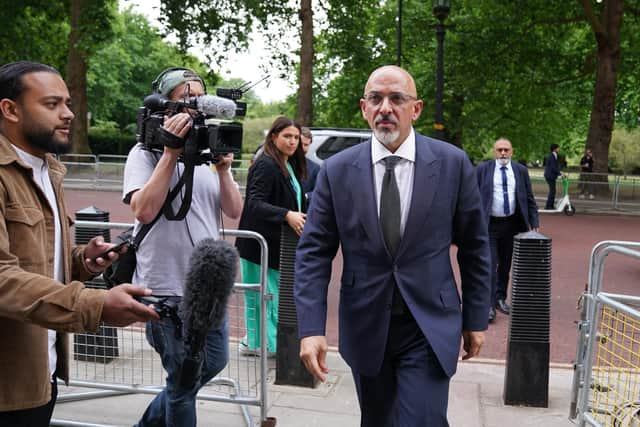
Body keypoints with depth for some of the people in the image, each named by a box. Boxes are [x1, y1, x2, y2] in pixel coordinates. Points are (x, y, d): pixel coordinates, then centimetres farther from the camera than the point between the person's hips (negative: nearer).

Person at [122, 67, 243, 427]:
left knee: (214, 362, 19)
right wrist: (172, 151, -21)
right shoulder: (146, 153, -7)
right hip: (168, 287, -7)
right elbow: (144, 210, -22)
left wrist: (223, 169, -14)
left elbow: (235, 211, 2)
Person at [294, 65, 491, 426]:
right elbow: (314, 253, -4)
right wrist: (311, 328, -12)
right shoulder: (337, 170, -4)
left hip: (429, 328, -2)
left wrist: (476, 318, 6)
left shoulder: (452, 163, -6)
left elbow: (474, 247, 2)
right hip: (365, 326, 2)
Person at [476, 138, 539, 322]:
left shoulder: (520, 170, 6)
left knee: (505, 265, 13)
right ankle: (489, 304, -5)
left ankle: (500, 299, 28)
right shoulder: (483, 169, 0)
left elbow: (529, 198, 10)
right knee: (490, 265, -8)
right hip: (489, 224, -3)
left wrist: (534, 222, 4)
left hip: (512, 223, 3)